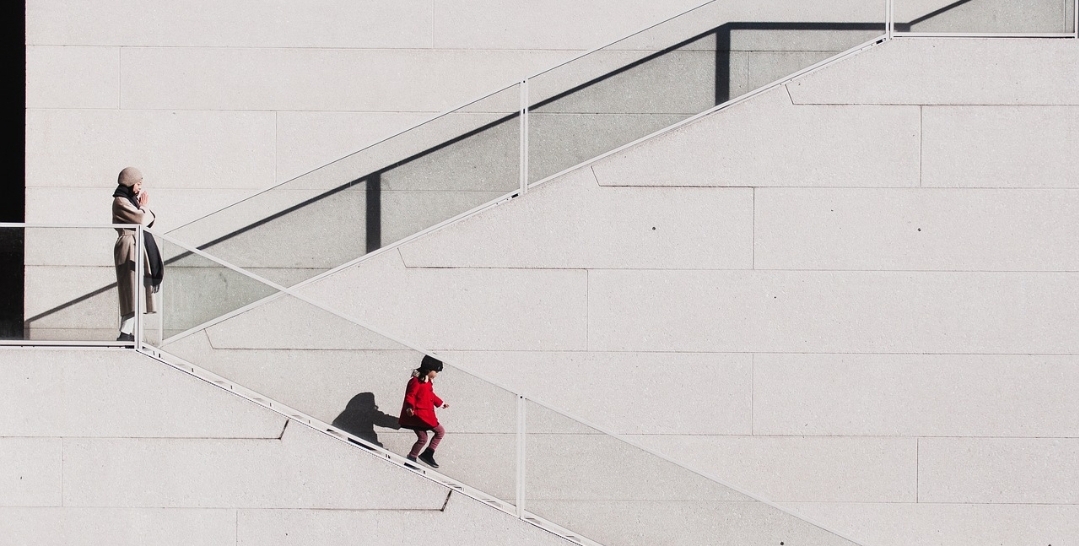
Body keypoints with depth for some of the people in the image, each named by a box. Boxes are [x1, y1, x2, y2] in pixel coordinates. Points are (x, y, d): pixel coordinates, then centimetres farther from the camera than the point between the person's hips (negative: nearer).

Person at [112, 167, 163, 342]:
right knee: (133, 292, -16)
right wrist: (144, 207, 1)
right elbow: (141, 220, -16)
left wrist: (144, 209, 4)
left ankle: (128, 333, 8)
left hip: (138, 248, 10)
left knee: (134, 295, 8)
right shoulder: (120, 202, -9)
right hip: (129, 248, -10)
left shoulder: (131, 201, 20)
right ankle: (125, 334, -20)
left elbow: (149, 222, 19)